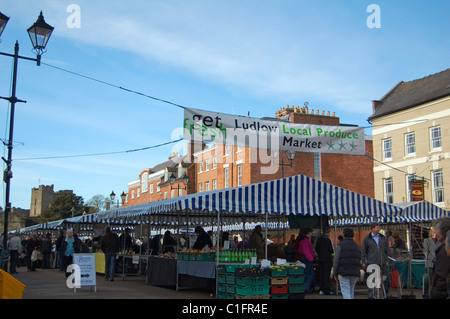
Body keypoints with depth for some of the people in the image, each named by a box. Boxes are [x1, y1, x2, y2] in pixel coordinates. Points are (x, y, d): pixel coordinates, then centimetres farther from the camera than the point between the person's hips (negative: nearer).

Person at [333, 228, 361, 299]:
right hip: (355, 273, 5)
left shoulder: (340, 245, -5)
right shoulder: (357, 246, 13)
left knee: (346, 291, -5)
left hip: (343, 272, -5)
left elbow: (336, 260, -7)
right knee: (351, 291, 15)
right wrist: (357, 272, 19)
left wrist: (335, 273, -1)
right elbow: (359, 260, 13)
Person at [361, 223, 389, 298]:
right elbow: (363, 251, 2)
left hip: (382, 262, 3)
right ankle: (371, 296, 10)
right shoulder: (367, 238, 1)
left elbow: (386, 249, 18)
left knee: (385, 279, 3)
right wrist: (363, 262, -2)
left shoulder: (383, 238, 11)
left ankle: (386, 295, 13)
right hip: (371, 262, -3)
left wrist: (388, 259, 12)